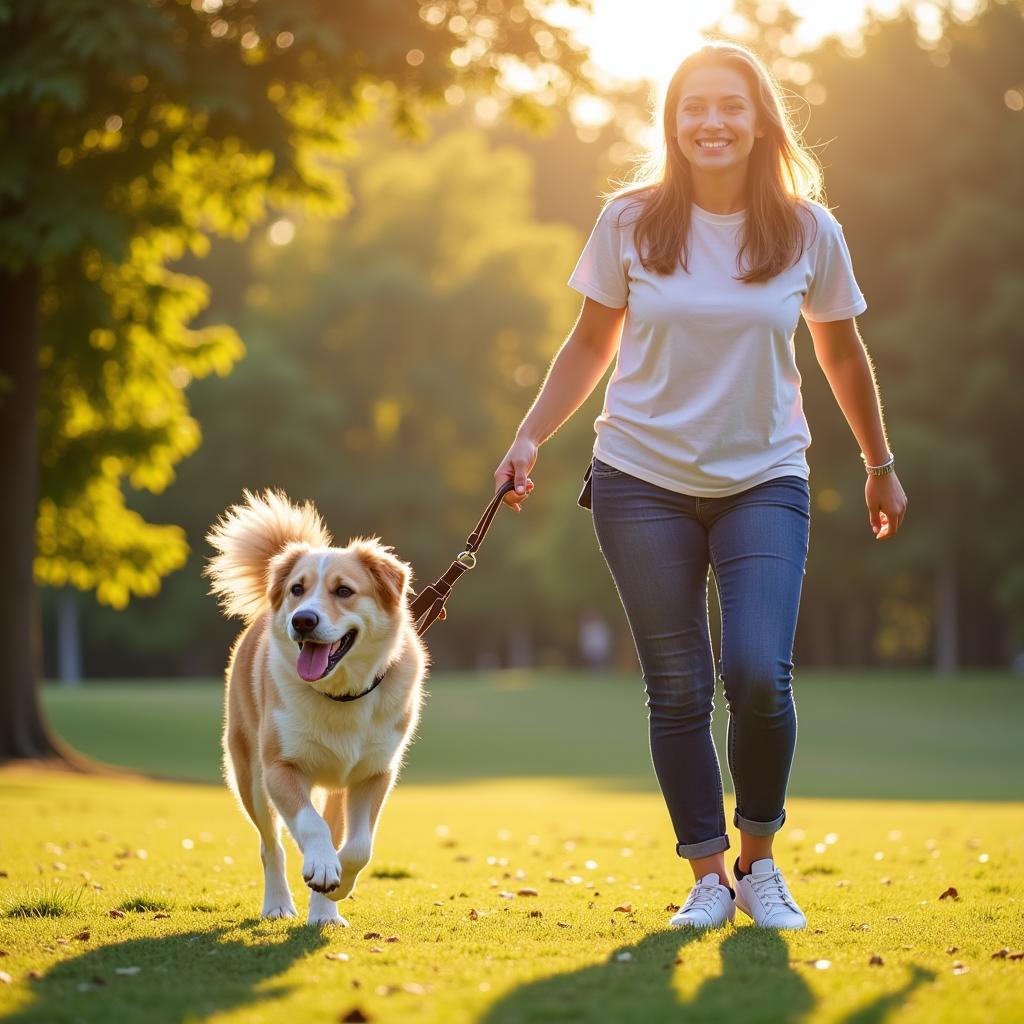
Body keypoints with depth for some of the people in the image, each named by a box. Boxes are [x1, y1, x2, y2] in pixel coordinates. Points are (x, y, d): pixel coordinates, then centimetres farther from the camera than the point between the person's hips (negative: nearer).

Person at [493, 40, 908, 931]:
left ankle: (759, 862, 7)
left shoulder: (808, 231, -1)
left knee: (760, 675, -15)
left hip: (765, 482, 0)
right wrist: (531, 439, -1)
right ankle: (708, 879, 13)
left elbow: (842, 355, 12)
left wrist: (881, 468, 19)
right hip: (644, 481, 1)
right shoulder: (631, 222, -2)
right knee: (678, 689, 1)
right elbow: (591, 345, 8)